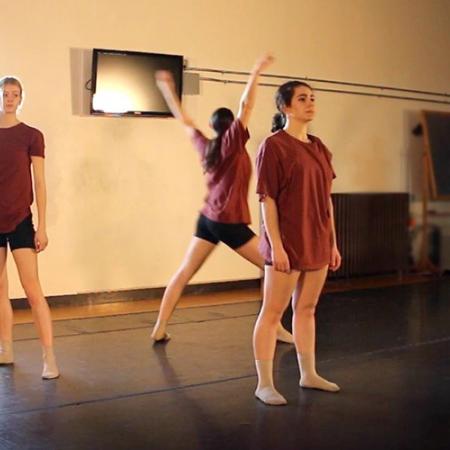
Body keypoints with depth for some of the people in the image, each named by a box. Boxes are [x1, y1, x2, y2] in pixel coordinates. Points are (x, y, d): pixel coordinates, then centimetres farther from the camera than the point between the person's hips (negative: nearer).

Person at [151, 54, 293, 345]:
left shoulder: (205, 146, 7)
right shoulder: (232, 142, -8)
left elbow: (185, 120, 17)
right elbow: (246, 105, -16)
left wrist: (167, 88, 26)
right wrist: (257, 71, -14)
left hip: (207, 219, 7)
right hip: (230, 222, -7)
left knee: (184, 273, 7)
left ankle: (160, 329, 6)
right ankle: (275, 327, 1)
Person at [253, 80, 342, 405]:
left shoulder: (319, 148, 11)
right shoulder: (274, 146, -9)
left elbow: (326, 199, 14)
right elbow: (267, 199, -13)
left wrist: (333, 243, 12)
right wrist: (276, 245, -18)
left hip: (317, 244, 7)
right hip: (287, 245, -7)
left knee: (307, 310, 16)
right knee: (272, 313, 0)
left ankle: (309, 374, 27)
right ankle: (265, 384, 7)